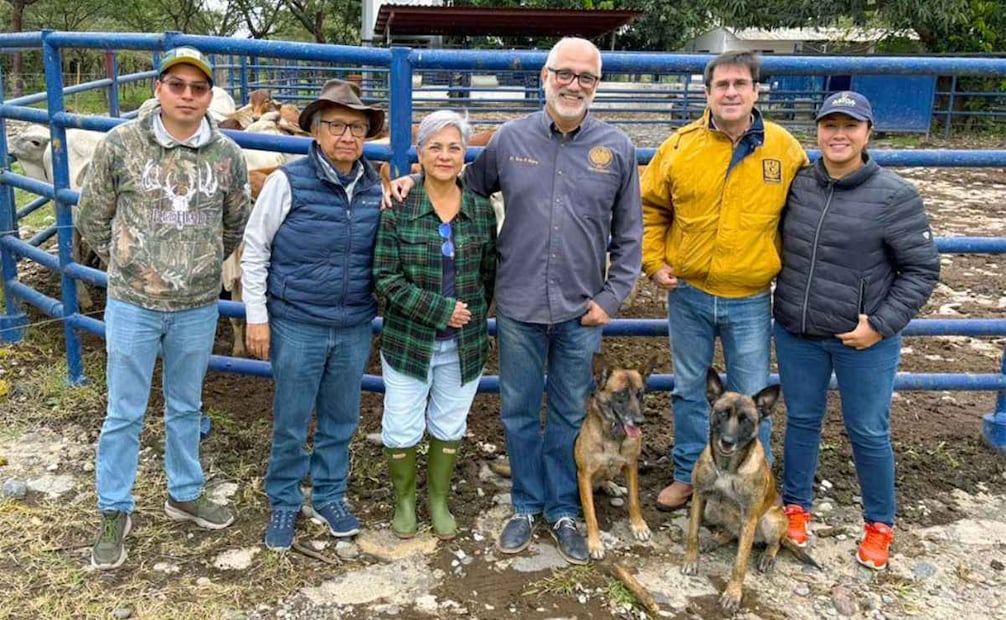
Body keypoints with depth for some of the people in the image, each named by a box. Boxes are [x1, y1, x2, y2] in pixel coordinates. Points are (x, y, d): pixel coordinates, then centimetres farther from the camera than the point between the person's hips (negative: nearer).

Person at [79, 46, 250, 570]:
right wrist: (128, 268, 9)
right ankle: (114, 512, 25)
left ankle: (184, 495, 36)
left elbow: (236, 226, 12)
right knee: (124, 413, 8)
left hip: (198, 308, 2)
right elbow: (92, 219, 3)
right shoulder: (120, 144, -9)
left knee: (186, 407, 18)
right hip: (132, 305, -2)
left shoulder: (227, 155, -3)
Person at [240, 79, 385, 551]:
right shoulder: (289, 182, -9)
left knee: (340, 420, 15)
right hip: (297, 325, -3)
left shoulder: (375, 188, 3)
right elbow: (254, 250, -4)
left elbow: (382, 256, 15)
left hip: (355, 328, 4)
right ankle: (284, 504, 27)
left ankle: (329, 497, 33)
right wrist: (256, 317, -6)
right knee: (291, 423, 8)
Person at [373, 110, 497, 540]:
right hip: (408, 341, -2)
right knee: (402, 429, 9)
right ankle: (404, 501, 33)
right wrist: (441, 309, -17)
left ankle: (439, 501, 37)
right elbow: (385, 277, -13)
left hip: (465, 344, 2)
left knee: (449, 427, 16)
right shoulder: (398, 210, -10)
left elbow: (490, 273, 9)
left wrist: (474, 314, 2)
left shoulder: (482, 211, -1)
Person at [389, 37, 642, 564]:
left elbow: (628, 234, 5)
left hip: (581, 309, 0)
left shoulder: (616, 148, 0)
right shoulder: (510, 139, 0)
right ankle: (527, 505, 30)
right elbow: (466, 187, 15)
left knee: (570, 414, 13)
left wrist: (612, 296, -1)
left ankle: (562, 510, 30)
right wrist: (416, 180, 0)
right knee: (518, 411, 11)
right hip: (518, 305, 0)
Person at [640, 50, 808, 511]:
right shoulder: (680, 146, -4)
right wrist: (654, 262, -1)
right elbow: (651, 209, 6)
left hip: (750, 300, -1)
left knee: (751, 397, 9)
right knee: (688, 388, 15)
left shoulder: (785, 149, -4)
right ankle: (688, 474, 32)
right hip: (688, 293, 1)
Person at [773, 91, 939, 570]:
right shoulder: (797, 185, -1)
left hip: (864, 340, -3)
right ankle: (796, 506, 35)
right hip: (797, 334, 3)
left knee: (868, 433, 9)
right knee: (801, 421, 16)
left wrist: (882, 324, -15)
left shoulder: (894, 196, -12)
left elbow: (921, 270, -8)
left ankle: (879, 525, 29)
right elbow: (779, 246, 14)